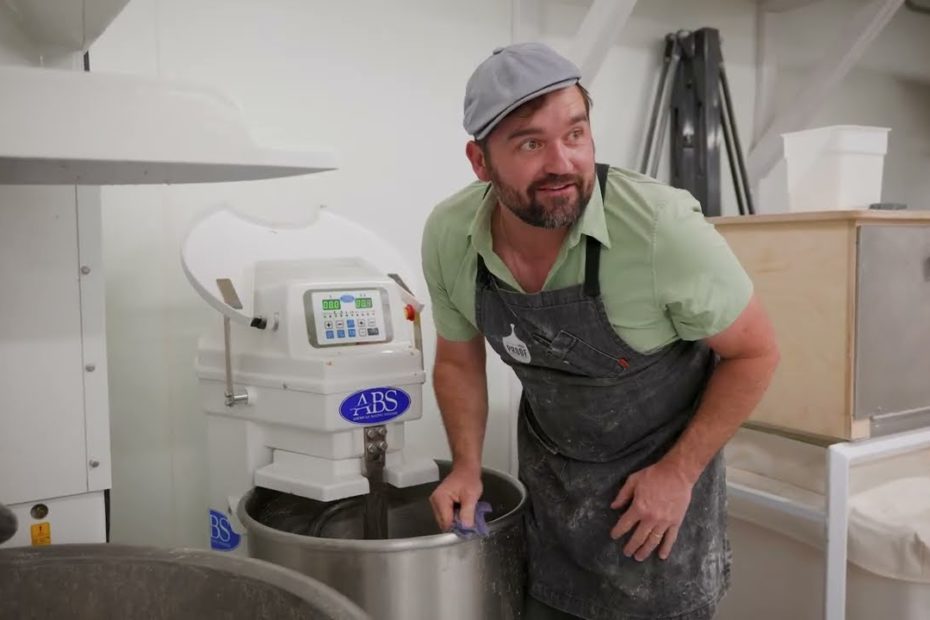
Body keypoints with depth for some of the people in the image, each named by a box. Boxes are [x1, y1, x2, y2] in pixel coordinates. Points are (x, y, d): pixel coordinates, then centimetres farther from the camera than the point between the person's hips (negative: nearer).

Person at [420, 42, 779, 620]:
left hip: (662, 462, -3)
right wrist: (468, 467, -5)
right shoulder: (448, 236, -18)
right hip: (547, 463, 4)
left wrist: (679, 473, -15)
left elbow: (755, 352, -16)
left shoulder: (662, 226, -31)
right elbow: (459, 361, 1)